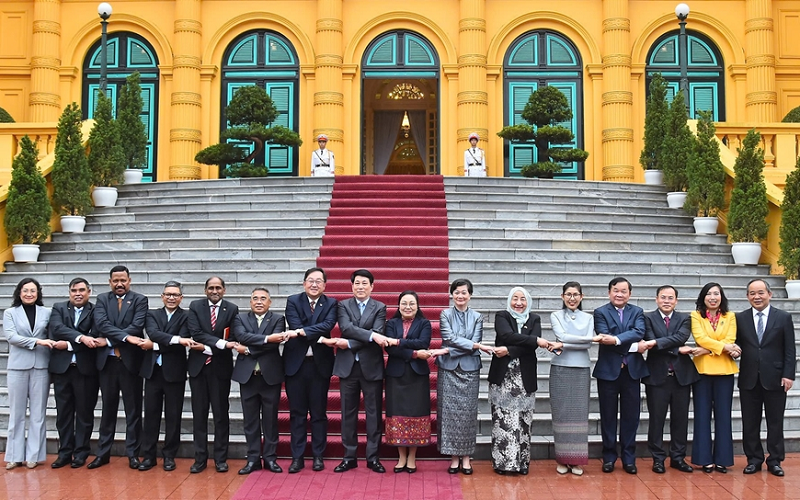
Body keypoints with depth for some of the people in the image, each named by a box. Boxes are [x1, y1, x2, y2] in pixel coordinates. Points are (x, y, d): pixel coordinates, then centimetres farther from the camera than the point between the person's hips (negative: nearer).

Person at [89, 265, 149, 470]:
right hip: (107, 360, 2)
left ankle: (133, 453, 12)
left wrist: (109, 340, -14)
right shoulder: (102, 299, 7)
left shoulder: (140, 300, 1)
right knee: (108, 408, 11)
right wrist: (125, 337, -23)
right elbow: (101, 323, -10)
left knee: (133, 409, 4)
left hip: (130, 360, -2)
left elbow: (137, 326, -13)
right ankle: (103, 452, 19)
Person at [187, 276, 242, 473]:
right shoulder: (195, 306, 2)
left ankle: (221, 459, 13)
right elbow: (195, 333, -11)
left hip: (221, 367, -1)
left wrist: (208, 347, -14)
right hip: (198, 365, 1)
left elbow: (234, 338, -7)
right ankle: (200, 458, 13)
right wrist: (220, 343, -21)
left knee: (221, 414, 4)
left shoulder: (232, 309, 1)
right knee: (199, 414, 5)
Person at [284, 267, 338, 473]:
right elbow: (295, 326, -12)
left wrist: (303, 331, -25)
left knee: (319, 413, 7)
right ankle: (297, 457, 14)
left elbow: (328, 325, -15)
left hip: (320, 364, 0)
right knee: (297, 413, 6)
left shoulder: (331, 304, 4)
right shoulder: (293, 301, 3)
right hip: (296, 363, 0)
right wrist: (317, 338, -21)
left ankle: (318, 456, 17)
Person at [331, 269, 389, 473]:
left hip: (371, 366, -1)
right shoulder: (343, 305, 6)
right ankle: (349, 457, 16)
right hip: (348, 365, 1)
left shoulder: (380, 308, 4)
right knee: (348, 413, 7)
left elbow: (377, 334, -11)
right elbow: (346, 328, -12)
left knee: (373, 413, 4)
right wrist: (371, 335, -24)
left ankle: (373, 457, 13)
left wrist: (349, 343, -15)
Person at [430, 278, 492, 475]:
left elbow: (474, 344, -5)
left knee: (468, 413, 3)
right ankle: (454, 456, 10)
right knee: (450, 412, 1)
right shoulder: (445, 315, 4)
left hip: (469, 370, 0)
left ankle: (465, 457, 12)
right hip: (448, 370, 0)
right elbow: (450, 338, -10)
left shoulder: (477, 317, 5)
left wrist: (446, 351, -14)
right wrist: (477, 345, -17)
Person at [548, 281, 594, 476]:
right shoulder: (556, 316, 5)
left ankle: (577, 460, 9)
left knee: (579, 413, 1)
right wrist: (590, 337, -10)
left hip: (581, 370, 2)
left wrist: (563, 346, -12)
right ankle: (562, 459, 9)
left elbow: (588, 344, -4)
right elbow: (562, 336, -11)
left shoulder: (588, 318, 10)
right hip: (560, 369, -1)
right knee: (561, 413, 0)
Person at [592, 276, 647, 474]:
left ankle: (629, 458, 18)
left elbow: (639, 332, -11)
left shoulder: (637, 312, 9)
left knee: (630, 416, 7)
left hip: (632, 371, 2)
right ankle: (609, 457, 17)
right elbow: (605, 336, -13)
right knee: (608, 416, 6)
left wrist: (616, 339, -25)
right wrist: (630, 345, -17)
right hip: (608, 370, -2)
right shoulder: (600, 312, 1)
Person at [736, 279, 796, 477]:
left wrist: (788, 375, -7)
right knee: (750, 422, 6)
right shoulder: (740, 318, 5)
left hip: (775, 378, -1)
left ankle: (775, 461, 17)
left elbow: (790, 350, 0)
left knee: (775, 421, 6)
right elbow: (736, 344, 7)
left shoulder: (784, 318, 1)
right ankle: (754, 459, 18)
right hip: (749, 379, 2)